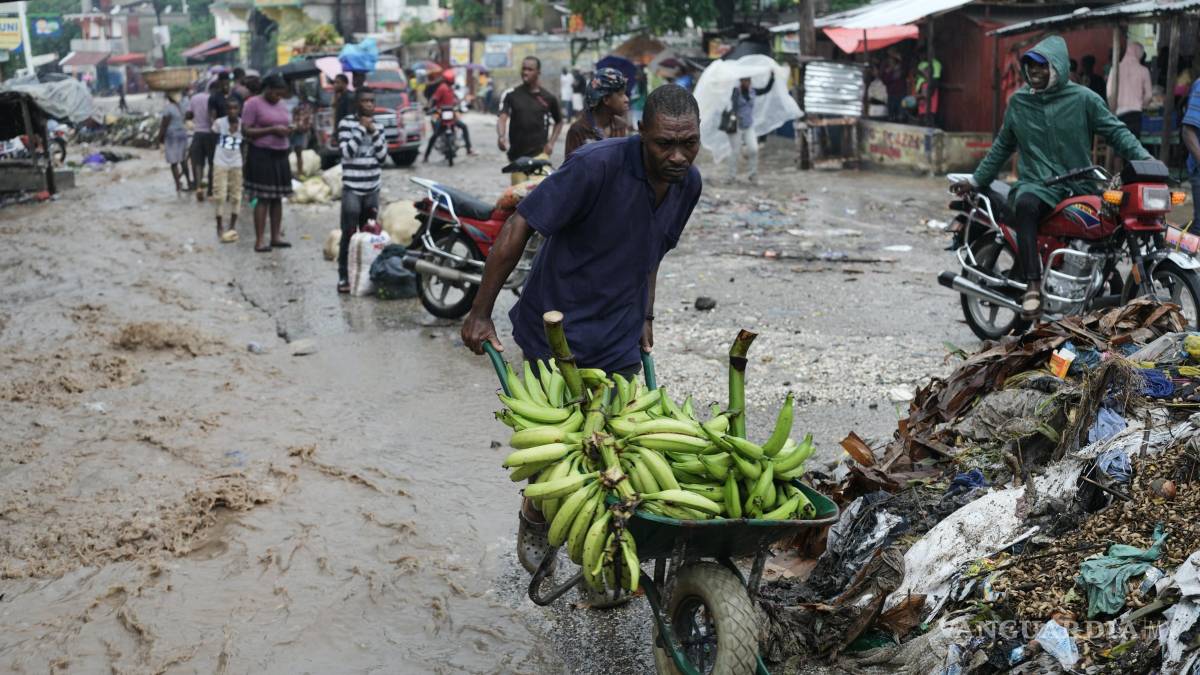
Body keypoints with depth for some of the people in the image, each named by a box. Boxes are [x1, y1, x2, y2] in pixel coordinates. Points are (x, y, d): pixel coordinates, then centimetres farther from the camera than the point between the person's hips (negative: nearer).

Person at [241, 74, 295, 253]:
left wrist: (288, 130, 2)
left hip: (280, 155, 7)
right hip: (261, 155, -7)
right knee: (263, 198, -8)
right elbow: (246, 131, -11)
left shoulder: (281, 104, 15)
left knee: (278, 197, 8)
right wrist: (272, 130, -18)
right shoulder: (253, 103, -6)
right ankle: (259, 240, -6)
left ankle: (276, 236, 15)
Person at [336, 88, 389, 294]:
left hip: (373, 189, 5)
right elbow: (347, 151, -15)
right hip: (352, 189, -5)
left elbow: (382, 156, 3)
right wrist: (362, 128, -12)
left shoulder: (377, 126, 10)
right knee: (349, 234, -6)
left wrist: (373, 131, -6)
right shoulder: (346, 123, -4)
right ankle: (343, 277, -2)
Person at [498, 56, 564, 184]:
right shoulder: (511, 94, 4)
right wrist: (501, 136, -28)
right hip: (516, 154, 2)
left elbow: (559, 121, 20)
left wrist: (551, 142, 7)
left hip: (539, 153, -1)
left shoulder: (548, 98, 6)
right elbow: (502, 118, -8)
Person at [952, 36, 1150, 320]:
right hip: (1036, 184, 0)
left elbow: (1116, 131, 2)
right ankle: (1033, 285, -39)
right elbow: (1002, 146, 22)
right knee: (1025, 204, -37)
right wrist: (976, 180, 22)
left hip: (1078, 188, 0)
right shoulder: (1018, 101, 13)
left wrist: (1145, 158, -13)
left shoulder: (1083, 99, 4)